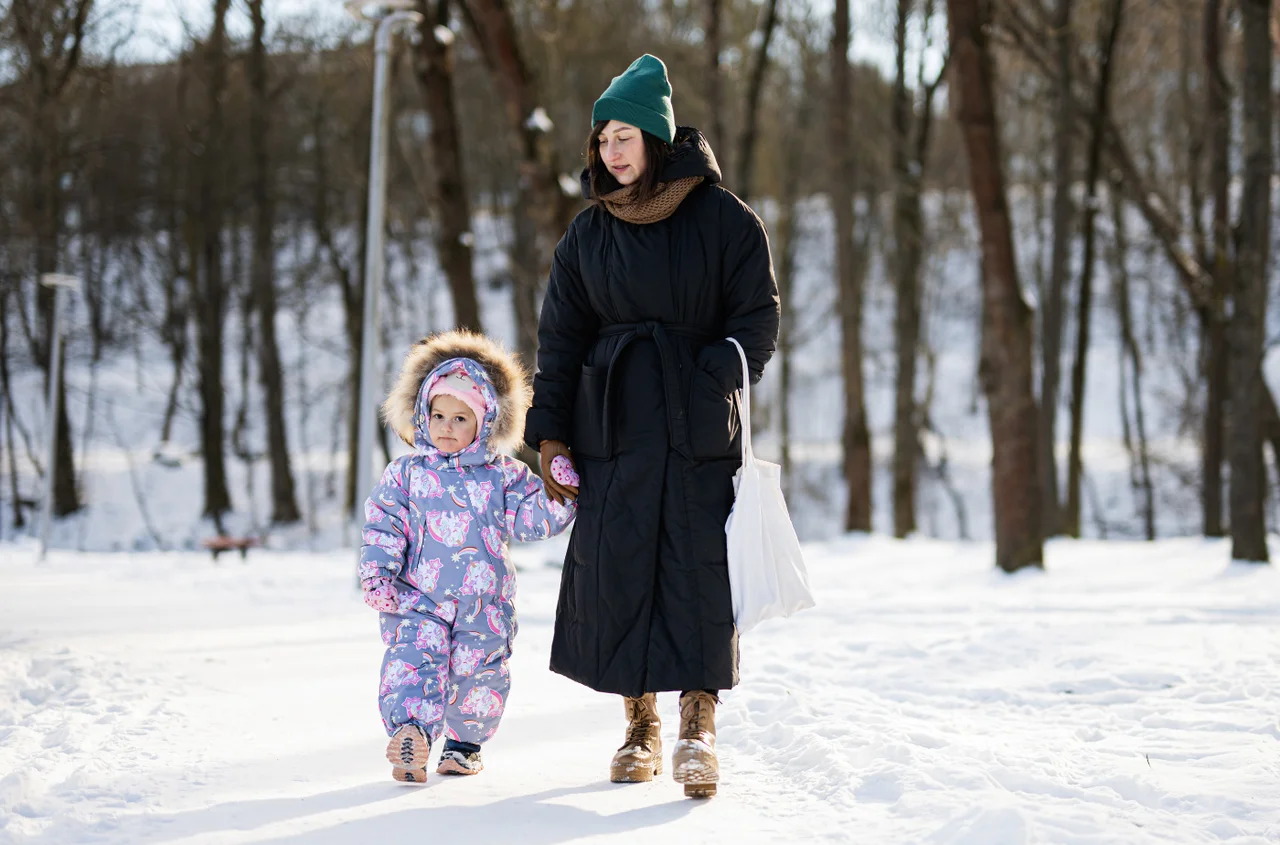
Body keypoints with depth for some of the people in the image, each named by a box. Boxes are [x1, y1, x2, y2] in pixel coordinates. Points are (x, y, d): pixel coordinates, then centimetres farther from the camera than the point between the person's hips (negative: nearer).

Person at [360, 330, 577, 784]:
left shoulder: (501, 477, 6)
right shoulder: (406, 474, 4)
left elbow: (534, 517, 2)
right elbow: (384, 527, 1)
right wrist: (377, 575, -9)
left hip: (483, 606, 2)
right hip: (418, 601, -1)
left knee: (478, 672, 9)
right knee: (413, 661, -20)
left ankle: (465, 742, 28)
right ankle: (411, 730, -34)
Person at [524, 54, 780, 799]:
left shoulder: (723, 218, 0)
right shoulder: (588, 234, 9)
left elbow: (758, 318, -1)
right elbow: (561, 337, 10)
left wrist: (716, 373, -16)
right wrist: (549, 433, 2)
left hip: (700, 424, -3)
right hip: (613, 423, 3)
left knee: (699, 566, -9)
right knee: (615, 566, 0)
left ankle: (699, 726, -6)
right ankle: (641, 726, 11)